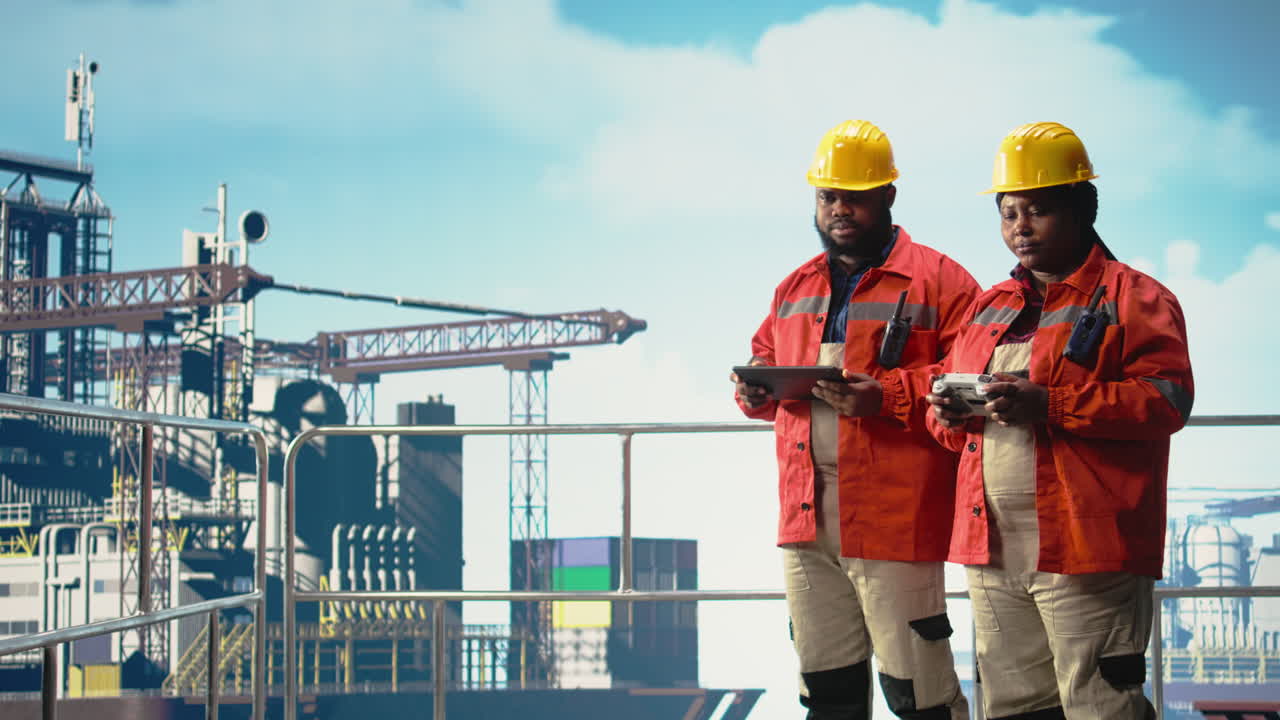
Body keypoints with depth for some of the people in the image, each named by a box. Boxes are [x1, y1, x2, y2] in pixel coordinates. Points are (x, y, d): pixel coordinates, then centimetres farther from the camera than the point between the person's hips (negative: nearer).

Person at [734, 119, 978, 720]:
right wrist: (755, 388, 2)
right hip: (806, 515, 7)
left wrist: (888, 396, -22)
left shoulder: (937, 280, -2)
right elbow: (764, 356, 26)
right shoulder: (795, 288, 19)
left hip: (894, 515, -6)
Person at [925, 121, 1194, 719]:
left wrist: (1051, 406, -22)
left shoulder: (1133, 298, -1)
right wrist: (947, 413, 0)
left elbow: (1167, 399, -13)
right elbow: (948, 389, 26)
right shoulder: (990, 306, 20)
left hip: (1085, 550, -7)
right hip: (993, 553, 7)